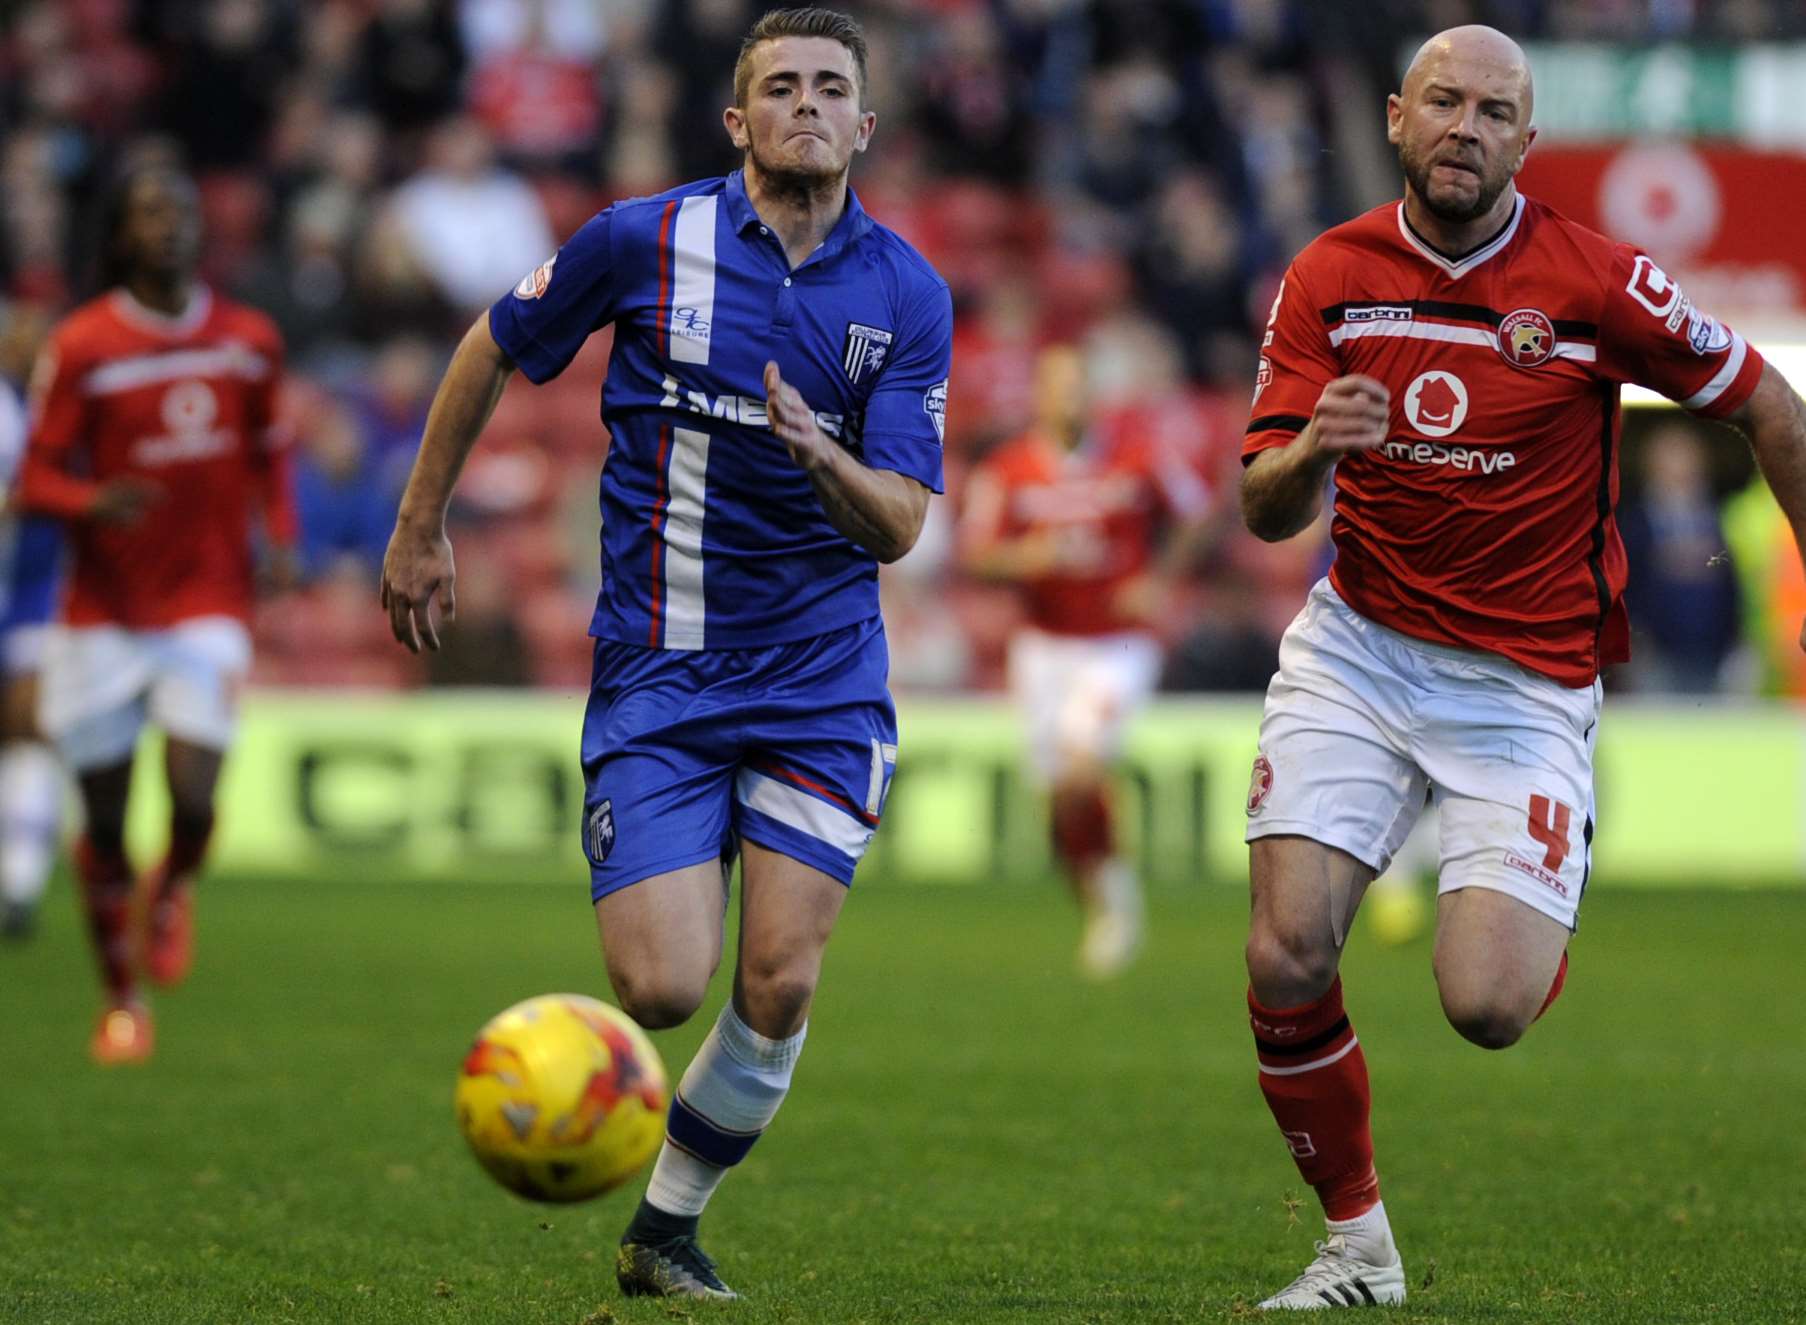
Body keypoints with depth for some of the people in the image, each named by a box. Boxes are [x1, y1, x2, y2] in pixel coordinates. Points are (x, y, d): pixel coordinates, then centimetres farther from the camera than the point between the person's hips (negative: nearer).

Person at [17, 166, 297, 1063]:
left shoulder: (250, 342, 4)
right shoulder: (82, 347, -6)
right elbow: (37, 478, -5)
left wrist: (280, 535, 1)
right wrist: (93, 503, -26)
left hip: (206, 606, 1)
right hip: (104, 611, -1)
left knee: (194, 799, -15)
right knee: (104, 815, 2)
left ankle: (172, 890, 22)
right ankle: (120, 999, 22)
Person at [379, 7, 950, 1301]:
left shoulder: (910, 295, -1)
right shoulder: (644, 243, -5)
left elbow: (900, 525, -6)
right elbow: (492, 351, 11)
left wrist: (821, 458, -27)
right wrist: (422, 528, 14)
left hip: (820, 676, 1)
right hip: (656, 673, -1)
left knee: (779, 987, -7)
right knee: (662, 988, -14)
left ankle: (667, 1229, 14)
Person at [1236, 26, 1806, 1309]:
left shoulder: (1598, 280, -11)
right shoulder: (1328, 276, -2)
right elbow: (1266, 513, -2)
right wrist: (1308, 453, -24)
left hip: (1526, 682, -2)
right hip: (1357, 650, 2)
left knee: (1485, 1005, -15)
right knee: (1287, 962, -13)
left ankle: (1554, 910, 24)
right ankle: (1357, 1249, 8)